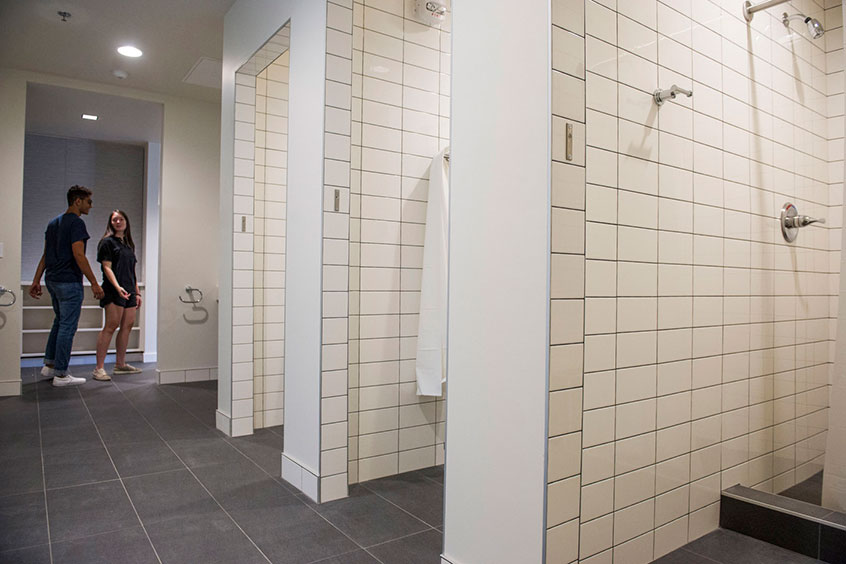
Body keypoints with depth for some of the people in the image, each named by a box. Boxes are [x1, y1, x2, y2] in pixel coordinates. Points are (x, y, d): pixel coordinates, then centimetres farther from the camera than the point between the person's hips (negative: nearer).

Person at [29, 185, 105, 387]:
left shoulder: (53, 223, 14)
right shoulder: (76, 223, -14)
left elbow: (45, 255, 15)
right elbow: (78, 255, -20)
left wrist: (36, 281, 16)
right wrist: (94, 283, -18)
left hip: (53, 280, 9)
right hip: (69, 282, -9)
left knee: (59, 321, 21)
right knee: (67, 326, -3)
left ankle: (49, 365, 26)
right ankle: (60, 374, 2)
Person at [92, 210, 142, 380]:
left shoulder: (129, 244, 20)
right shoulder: (107, 242, 0)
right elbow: (107, 267, -9)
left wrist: (137, 292, 17)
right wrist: (117, 287, -23)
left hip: (129, 292, 7)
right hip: (114, 291, -7)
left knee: (127, 326, 6)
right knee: (111, 326, -12)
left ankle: (120, 364, 14)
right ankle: (99, 368, -10)